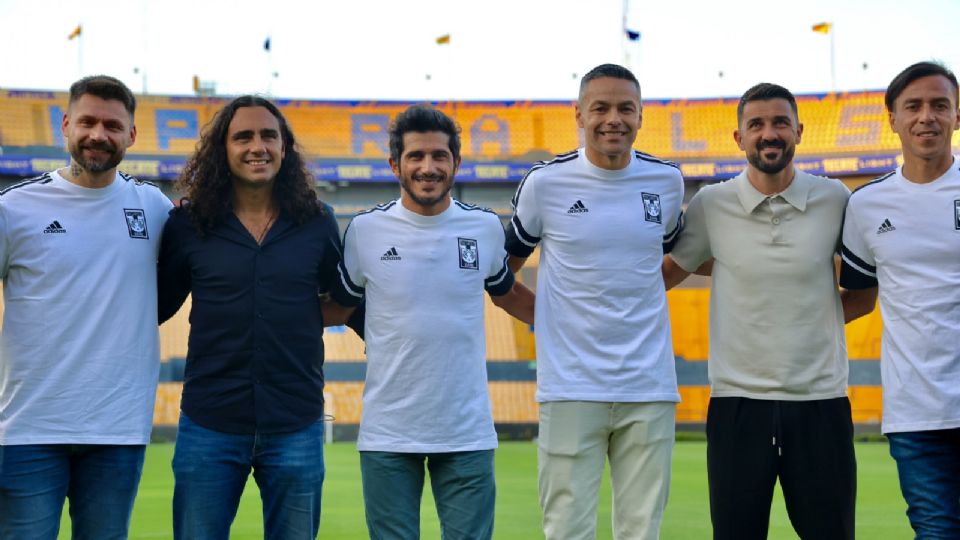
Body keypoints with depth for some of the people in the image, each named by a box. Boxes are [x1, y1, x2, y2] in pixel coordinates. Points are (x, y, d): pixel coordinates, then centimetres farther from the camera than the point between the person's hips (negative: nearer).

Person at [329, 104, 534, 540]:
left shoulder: (486, 227, 4)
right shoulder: (365, 230, -1)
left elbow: (506, 294, 21)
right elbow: (338, 307, 11)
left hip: (468, 433, 1)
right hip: (387, 434, -1)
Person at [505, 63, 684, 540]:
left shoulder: (667, 180, 5)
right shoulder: (545, 181, -2)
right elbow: (506, 261, 12)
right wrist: (544, 312, 4)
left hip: (649, 388, 2)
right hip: (570, 387, -2)